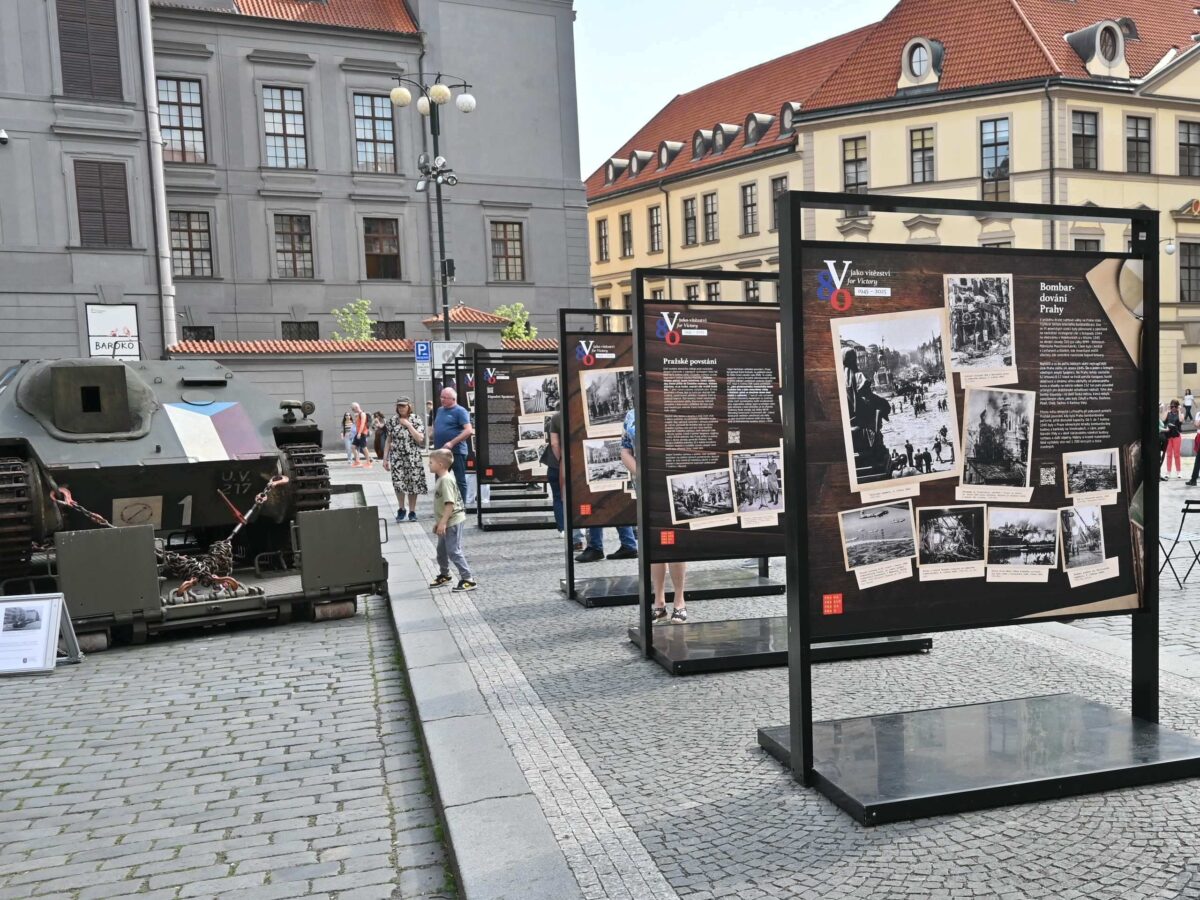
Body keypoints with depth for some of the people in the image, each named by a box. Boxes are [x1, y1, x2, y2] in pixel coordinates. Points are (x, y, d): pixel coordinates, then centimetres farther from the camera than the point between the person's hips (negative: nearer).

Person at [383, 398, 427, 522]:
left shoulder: (416, 420, 0)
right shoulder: (392, 421, 5)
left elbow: (420, 439, -11)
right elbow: (389, 441, 8)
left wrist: (408, 425, -13)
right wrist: (385, 458, 4)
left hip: (413, 458, -1)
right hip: (397, 457, 1)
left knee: (413, 484, 1)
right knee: (398, 483, -9)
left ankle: (412, 511, 16)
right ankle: (401, 509, 13)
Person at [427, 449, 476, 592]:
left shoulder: (446, 480, -21)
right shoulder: (441, 479, 11)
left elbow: (450, 504, -26)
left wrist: (443, 522, -26)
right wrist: (439, 521, 22)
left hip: (452, 522, -10)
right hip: (446, 522, 10)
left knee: (454, 551, -7)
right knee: (441, 550, 21)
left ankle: (468, 580, -1)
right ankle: (444, 575, 38)